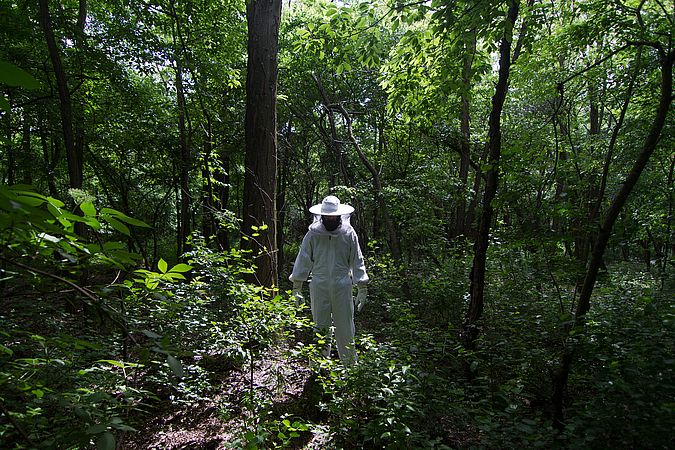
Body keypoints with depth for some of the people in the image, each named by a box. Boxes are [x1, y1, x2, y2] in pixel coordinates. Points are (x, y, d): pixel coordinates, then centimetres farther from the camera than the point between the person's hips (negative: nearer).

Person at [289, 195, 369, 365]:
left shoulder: (349, 234, 4)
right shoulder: (313, 234, 4)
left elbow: (357, 262, 7)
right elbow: (303, 260, 7)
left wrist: (363, 289, 4)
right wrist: (296, 288, 5)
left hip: (342, 287, 0)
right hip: (319, 287, 0)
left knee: (345, 330, 5)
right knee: (320, 329, 7)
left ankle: (350, 365, 19)